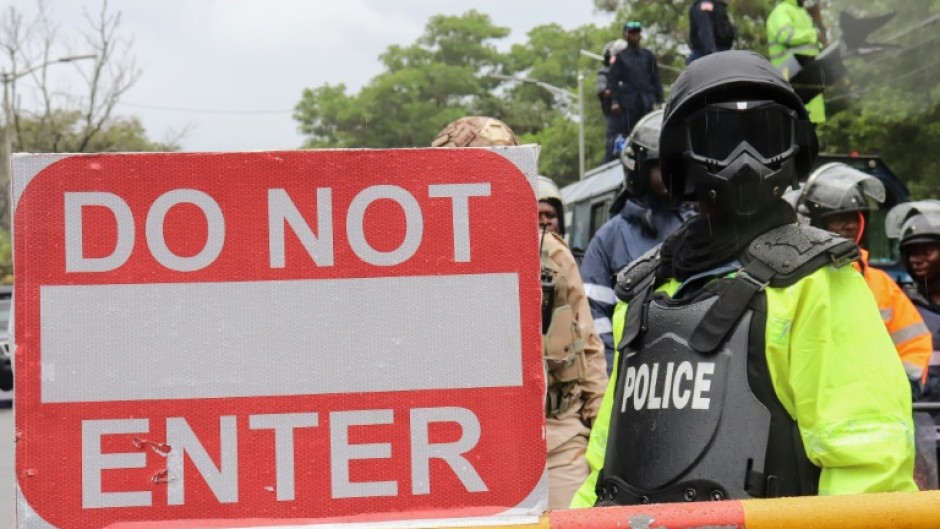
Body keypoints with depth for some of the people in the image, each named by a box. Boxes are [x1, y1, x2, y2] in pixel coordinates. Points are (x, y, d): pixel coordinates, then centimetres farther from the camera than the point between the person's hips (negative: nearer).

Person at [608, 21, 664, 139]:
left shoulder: (648, 56, 13)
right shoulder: (621, 57, 7)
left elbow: (656, 79, 13)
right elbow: (614, 80, 4)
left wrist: (659, 100, 6)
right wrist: (615, 101, -5)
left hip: (646, 102, 2)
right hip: (628, 102, -2)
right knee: (627, 133, -4)